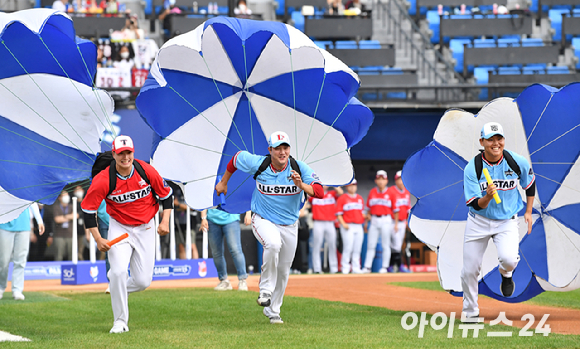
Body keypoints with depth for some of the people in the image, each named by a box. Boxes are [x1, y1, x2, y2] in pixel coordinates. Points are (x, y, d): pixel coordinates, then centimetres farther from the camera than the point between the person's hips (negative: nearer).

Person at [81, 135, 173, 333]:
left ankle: (118, 289, 34)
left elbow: (166, 194, 3)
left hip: (145, 228, 2)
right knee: (119, 271, -22)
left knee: (143, 281, -1)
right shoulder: (103, 180, -19)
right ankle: (120, 321, -8)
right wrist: (98, 239, -14)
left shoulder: (147, 171, -13)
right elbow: (88, 209, -11)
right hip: (119, 228, -2)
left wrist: (165, 221, -8)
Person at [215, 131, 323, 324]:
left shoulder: (300, 168, -15)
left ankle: (273, 311, 30)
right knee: (273, 244, -36)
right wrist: (223, 182, 17)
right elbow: (237, 158, 5)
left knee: (283, 270, 11)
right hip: (263, 220, -3)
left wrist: (302, 185, -42)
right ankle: (266, 290, -21)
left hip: (289, 225, 3)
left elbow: (319, 192, -23)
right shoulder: (257, 163, -16)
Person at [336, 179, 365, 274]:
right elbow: (339, 214, -3)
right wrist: (343, 224, -16)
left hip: (359, 226, 5)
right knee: (348, 248, -12)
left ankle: (356, 268, 9)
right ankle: (345, 268, -5)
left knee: (357, 249, 4)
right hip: (347, 226, -5)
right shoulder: (342, 198, 0)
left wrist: (365, 217, 0)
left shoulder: (360, 198, 17)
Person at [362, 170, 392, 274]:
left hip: (386, 220, -3)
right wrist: (367, 219, 9)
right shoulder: (372, 192, 9)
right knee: (371, 245, 2)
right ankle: (367, 267, 4)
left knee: (385, 245, 1)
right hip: (374, 220, 3)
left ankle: (384, 267, 7)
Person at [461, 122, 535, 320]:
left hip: (507, 221, 0)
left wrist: (528, 212, 9)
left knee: (508, 258, -27)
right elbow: (475, 205, -19)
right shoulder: (472, 168, -17)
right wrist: (487, 196, -39)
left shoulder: (517, 162, -13)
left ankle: (506, 273, 11)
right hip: (478, 222, 0)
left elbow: (530, 183, 8)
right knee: (469, 270, 1)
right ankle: (470, 312, 25)